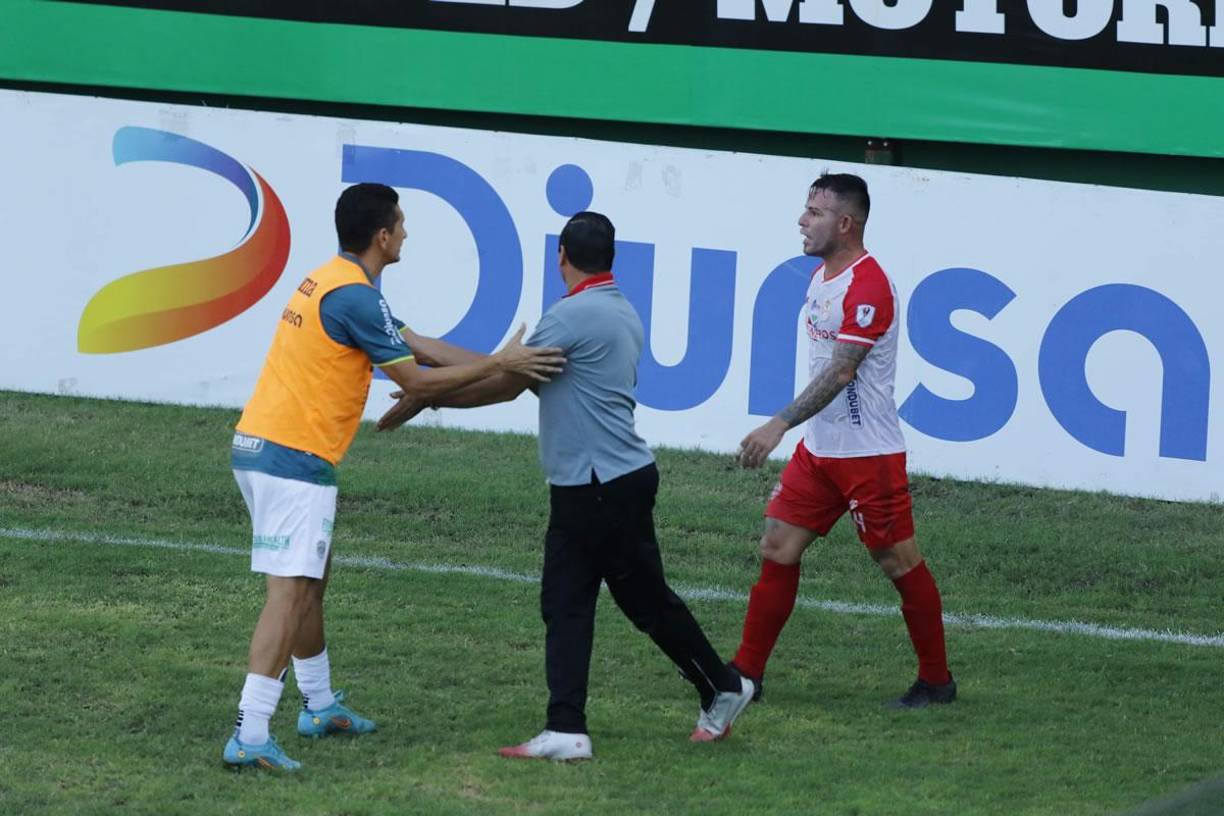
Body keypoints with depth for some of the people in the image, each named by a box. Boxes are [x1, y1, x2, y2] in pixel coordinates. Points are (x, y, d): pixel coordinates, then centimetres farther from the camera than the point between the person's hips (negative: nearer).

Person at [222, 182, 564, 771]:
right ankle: (250, 735, -21)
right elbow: (416, 380, -12)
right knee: (290, 593, -13)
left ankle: (320, 705, 36)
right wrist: (497, 364, -5)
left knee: (312, 578, 23)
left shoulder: (329, 282, 16)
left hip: (256, 446, 10)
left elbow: (413, 345, 21)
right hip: (295, 458, -10)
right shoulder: (354, 297, -16)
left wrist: (498, 363, 19)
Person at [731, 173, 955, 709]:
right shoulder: (821, 276, 10)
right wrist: (794, 428, 19)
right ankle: (746, 673, 9)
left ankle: (936, 681, 13)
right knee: (778, 548, 5)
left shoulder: (867, 287, -20)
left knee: (899, 563, 1)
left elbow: (841, 371, -26)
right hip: (818, 448, 9)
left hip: (867, 453, -9)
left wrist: (780, 425, -30)